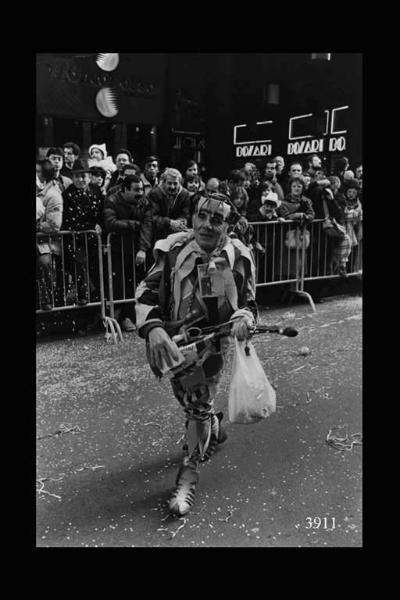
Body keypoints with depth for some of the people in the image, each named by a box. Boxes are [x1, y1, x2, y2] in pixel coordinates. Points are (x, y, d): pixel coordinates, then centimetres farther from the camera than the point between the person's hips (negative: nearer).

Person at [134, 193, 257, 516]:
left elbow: (248, 302, 6)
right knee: (190, 398, 17)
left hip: (214, 339, -2)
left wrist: (243, 318, -18)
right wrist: (153, 329, -29)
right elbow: (147, 292, -11)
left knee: (199, 403, -8)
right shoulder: (173, 249, -9)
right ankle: (215, 429, 52)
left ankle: (188, 476, 12)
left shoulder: (239, 256, -5)